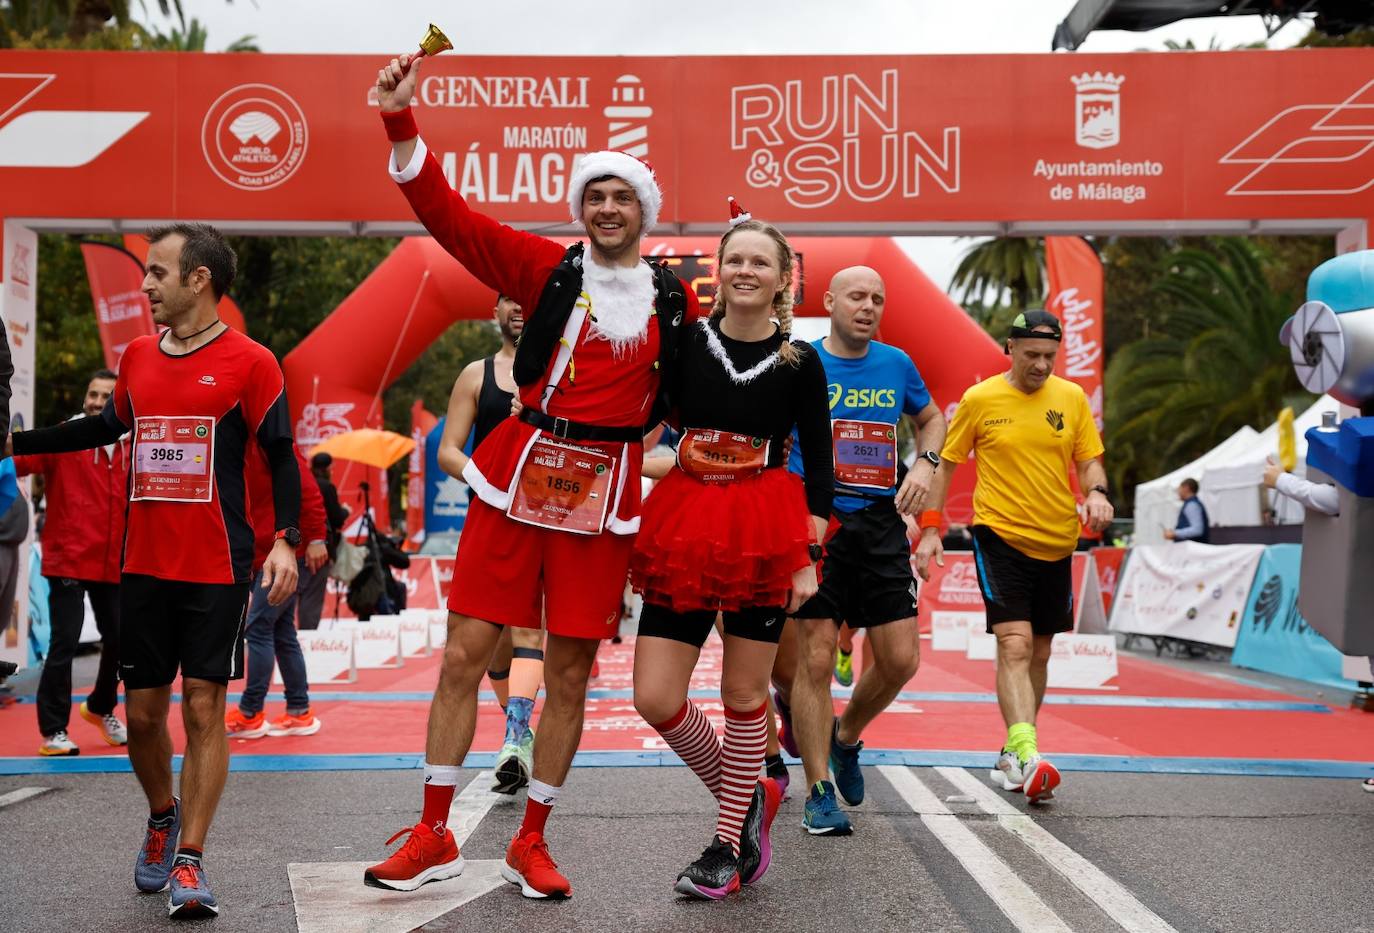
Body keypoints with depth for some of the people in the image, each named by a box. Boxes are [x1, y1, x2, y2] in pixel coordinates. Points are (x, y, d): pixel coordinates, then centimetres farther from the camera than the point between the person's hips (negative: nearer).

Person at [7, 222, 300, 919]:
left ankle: (188, 860, 3)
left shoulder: (249, 362, -5)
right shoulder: (138, 356, 10)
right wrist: (19, 442, 26)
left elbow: (281, 457, -4)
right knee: (142, 711, 9)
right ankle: (162, 818, 34)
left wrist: (286, 539, -15)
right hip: (143, 565, 5)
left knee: (203, 705, -4)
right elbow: (109, 425, 25)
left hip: (216, 568, -5)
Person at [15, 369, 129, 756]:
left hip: (113, 565, 5)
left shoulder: (129, 449, 9)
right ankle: (54, 732, 4)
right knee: (64, 645, -6)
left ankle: (101, 709, 38)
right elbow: (25, 459, -20)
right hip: (68, 562, -5)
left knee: (119, 641, 14)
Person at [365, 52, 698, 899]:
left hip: (602, 496, 1)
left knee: (569, 674, 6)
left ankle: (531, 844, 21)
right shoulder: (547, 269, 2)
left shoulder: (677, 301, 6)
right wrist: (402, 123, -14)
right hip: (515, 479, 0)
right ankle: (434, 836, 15)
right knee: (464, 654, 2)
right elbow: (452, 216, -5)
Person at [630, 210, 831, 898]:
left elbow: (818, 465, 3)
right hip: (685, 524, 2)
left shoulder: (800, 363, 1)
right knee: (655, 697, -2)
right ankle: (746, 796, 22)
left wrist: (808, 557, -3)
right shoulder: (684, 342, 2)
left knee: (745, 694, 5)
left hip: (764, 530, -2)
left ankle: (729, 842, 21)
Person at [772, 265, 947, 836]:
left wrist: (925, 464, 5)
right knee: (815, 658, -5)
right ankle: (820, 793, 7)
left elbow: (931, 419, 25)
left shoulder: (897, 365, 8)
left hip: (881, 525, 4)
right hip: (815, 524, -3)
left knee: (900, 660, 0)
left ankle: (845, 739, 30)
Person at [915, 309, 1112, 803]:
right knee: (1015, 645, -18)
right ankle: (1027, 755, -28)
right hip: (1000, 537, -4)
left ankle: (1013, 755, 24)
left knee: (1038, 653, 11)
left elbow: (1090, 461, 9)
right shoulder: (979, 399, -2)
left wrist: (1096, 492, -13)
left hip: (1056, 542, 4)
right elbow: (946, 463, 5)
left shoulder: (1072, 398, 4)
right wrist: (931, 528, -2)